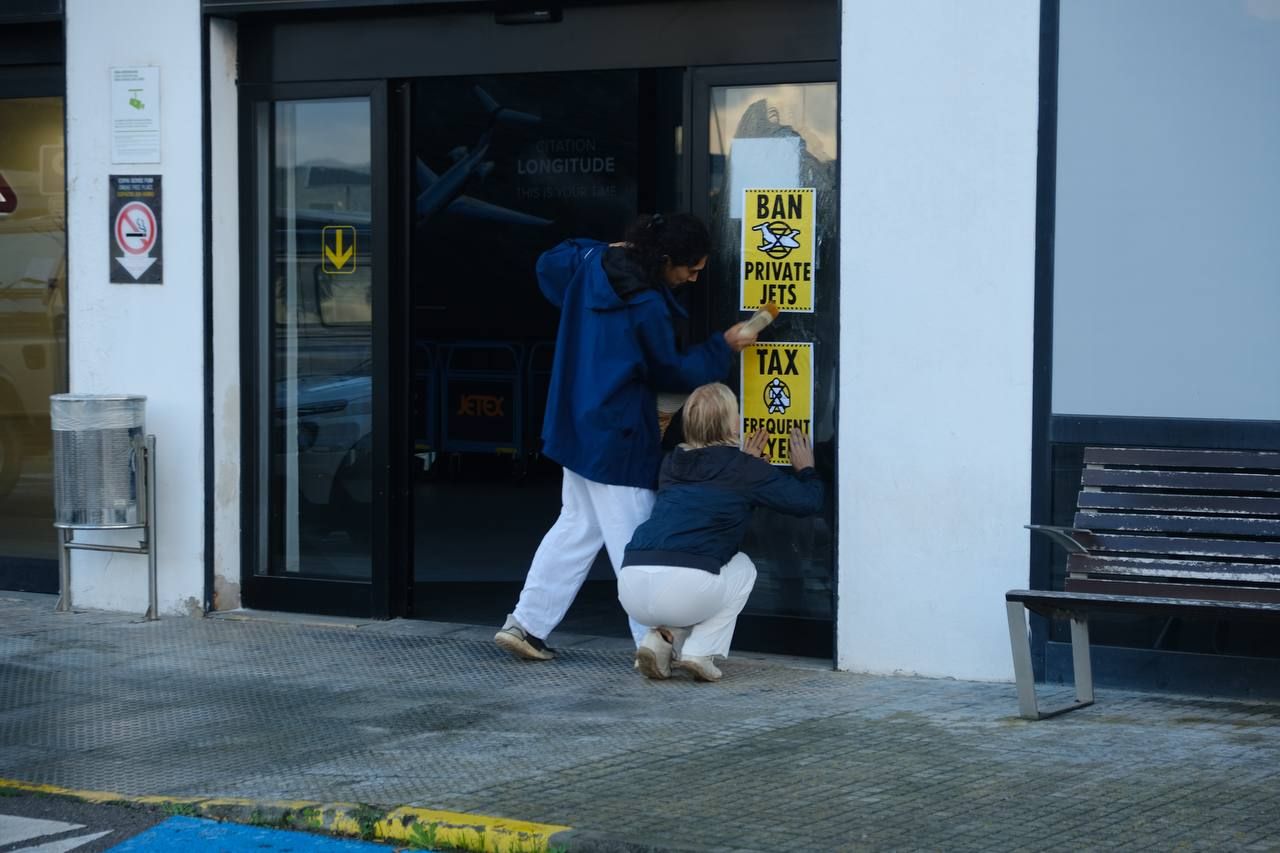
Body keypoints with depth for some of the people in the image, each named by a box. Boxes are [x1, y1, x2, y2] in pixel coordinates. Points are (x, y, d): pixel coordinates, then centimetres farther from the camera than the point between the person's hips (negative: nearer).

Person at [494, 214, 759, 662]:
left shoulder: (592, 264, -1)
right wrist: (724, 347, 0)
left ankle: (526, 623, 17)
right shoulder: (647, 307, -22)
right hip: (620, 440, -8)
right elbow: (672, 372, -8)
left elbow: (549, 264, 21)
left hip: (580, 427, 8)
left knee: (576, 525, 16)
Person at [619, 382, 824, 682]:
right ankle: (700, 652, 10)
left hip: (630, 588, 5)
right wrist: (806, 470, 32)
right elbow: (808, 501, 12)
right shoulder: (744, 468, 6)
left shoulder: (672, 463, 22)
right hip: (684, 588, -5)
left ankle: (660, 637, 12)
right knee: (742, 568, 29)